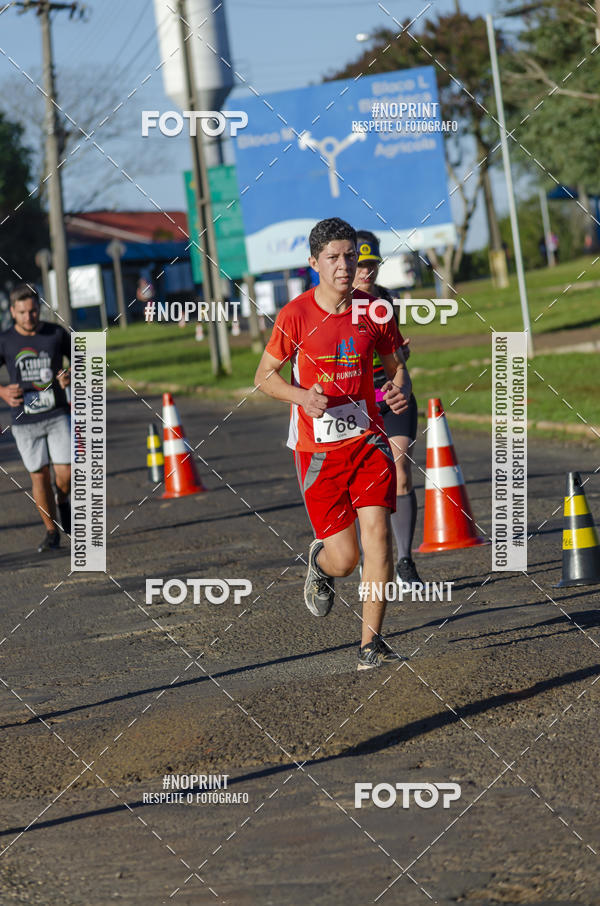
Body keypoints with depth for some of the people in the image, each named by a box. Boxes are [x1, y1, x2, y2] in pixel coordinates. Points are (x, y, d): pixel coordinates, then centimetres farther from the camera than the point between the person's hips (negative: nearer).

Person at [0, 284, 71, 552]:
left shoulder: (56, 333, -2)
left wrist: (71, 375, -10)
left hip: (58, 416, 0)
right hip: (25, 422, 0)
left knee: (65, 474, -9)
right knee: (39, 476, 3)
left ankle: (63, 502, 26)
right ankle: (51, 532, 17)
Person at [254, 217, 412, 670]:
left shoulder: (374, 311, 1)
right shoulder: (296, 314, -7)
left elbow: (397, 366, 13)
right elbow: (265, 376, 1)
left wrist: (400, 389, -10)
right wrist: (302, 397, -18)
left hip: (367, 438, 2)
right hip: (317, 448, -2)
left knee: (378, 528, -17)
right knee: (344, 559, -2)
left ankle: (371, 642, -8)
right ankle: (320, 561, 38)